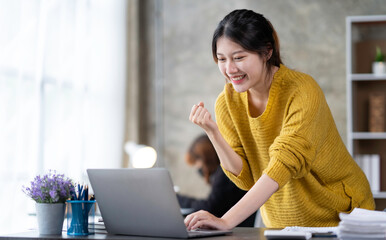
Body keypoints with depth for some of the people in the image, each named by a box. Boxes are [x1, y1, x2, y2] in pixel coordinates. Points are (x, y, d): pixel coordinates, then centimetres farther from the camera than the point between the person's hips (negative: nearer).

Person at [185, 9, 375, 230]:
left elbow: (285, 164, -29)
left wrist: (227, 221, -38)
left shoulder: (303, 91, -18)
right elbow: (246, 179, -4)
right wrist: (213, 132, -18)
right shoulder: (227, 102, -2)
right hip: (280, 226, 5)